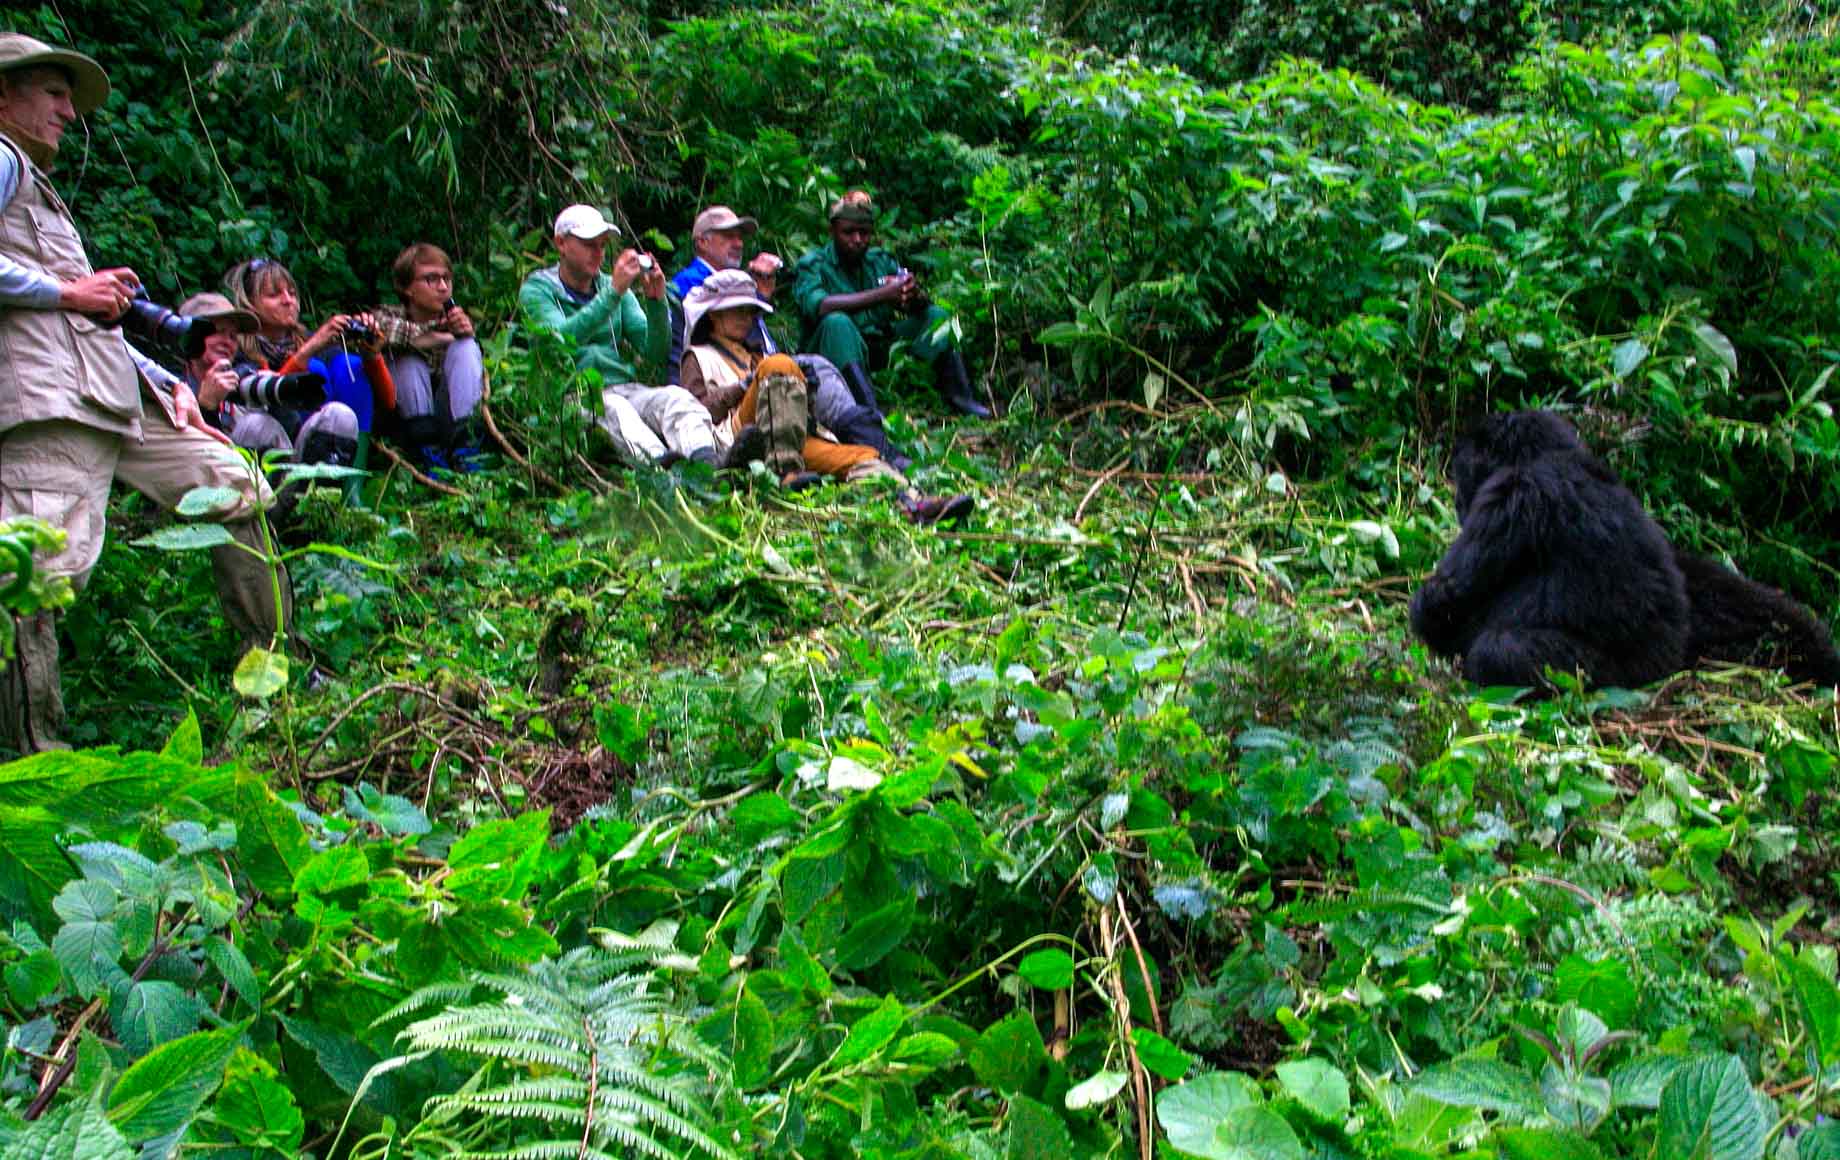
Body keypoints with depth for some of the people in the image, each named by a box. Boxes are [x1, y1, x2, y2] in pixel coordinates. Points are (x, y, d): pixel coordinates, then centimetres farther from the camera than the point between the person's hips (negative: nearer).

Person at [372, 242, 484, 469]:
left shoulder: (455, 320, 0)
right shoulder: (391, 316, -5)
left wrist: (468, 334, -22)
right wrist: (419, 336, -24)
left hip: (450, 415, 2)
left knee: (465, 347, -15)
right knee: (409, 359, -24)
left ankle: (461, 440, -22)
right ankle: (424, 442, -23)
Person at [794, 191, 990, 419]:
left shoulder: (880, 260, 9)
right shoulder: (812, 265, -7)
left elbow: (924, 303, 1)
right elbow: (818, 306, -29)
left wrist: (915, 294, -27)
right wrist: (882, 295, -35)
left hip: (879, 348, 5)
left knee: (935, 316, -4)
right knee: (836, 322, -35)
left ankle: (958, 396, -15)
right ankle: (869, 410, -49)